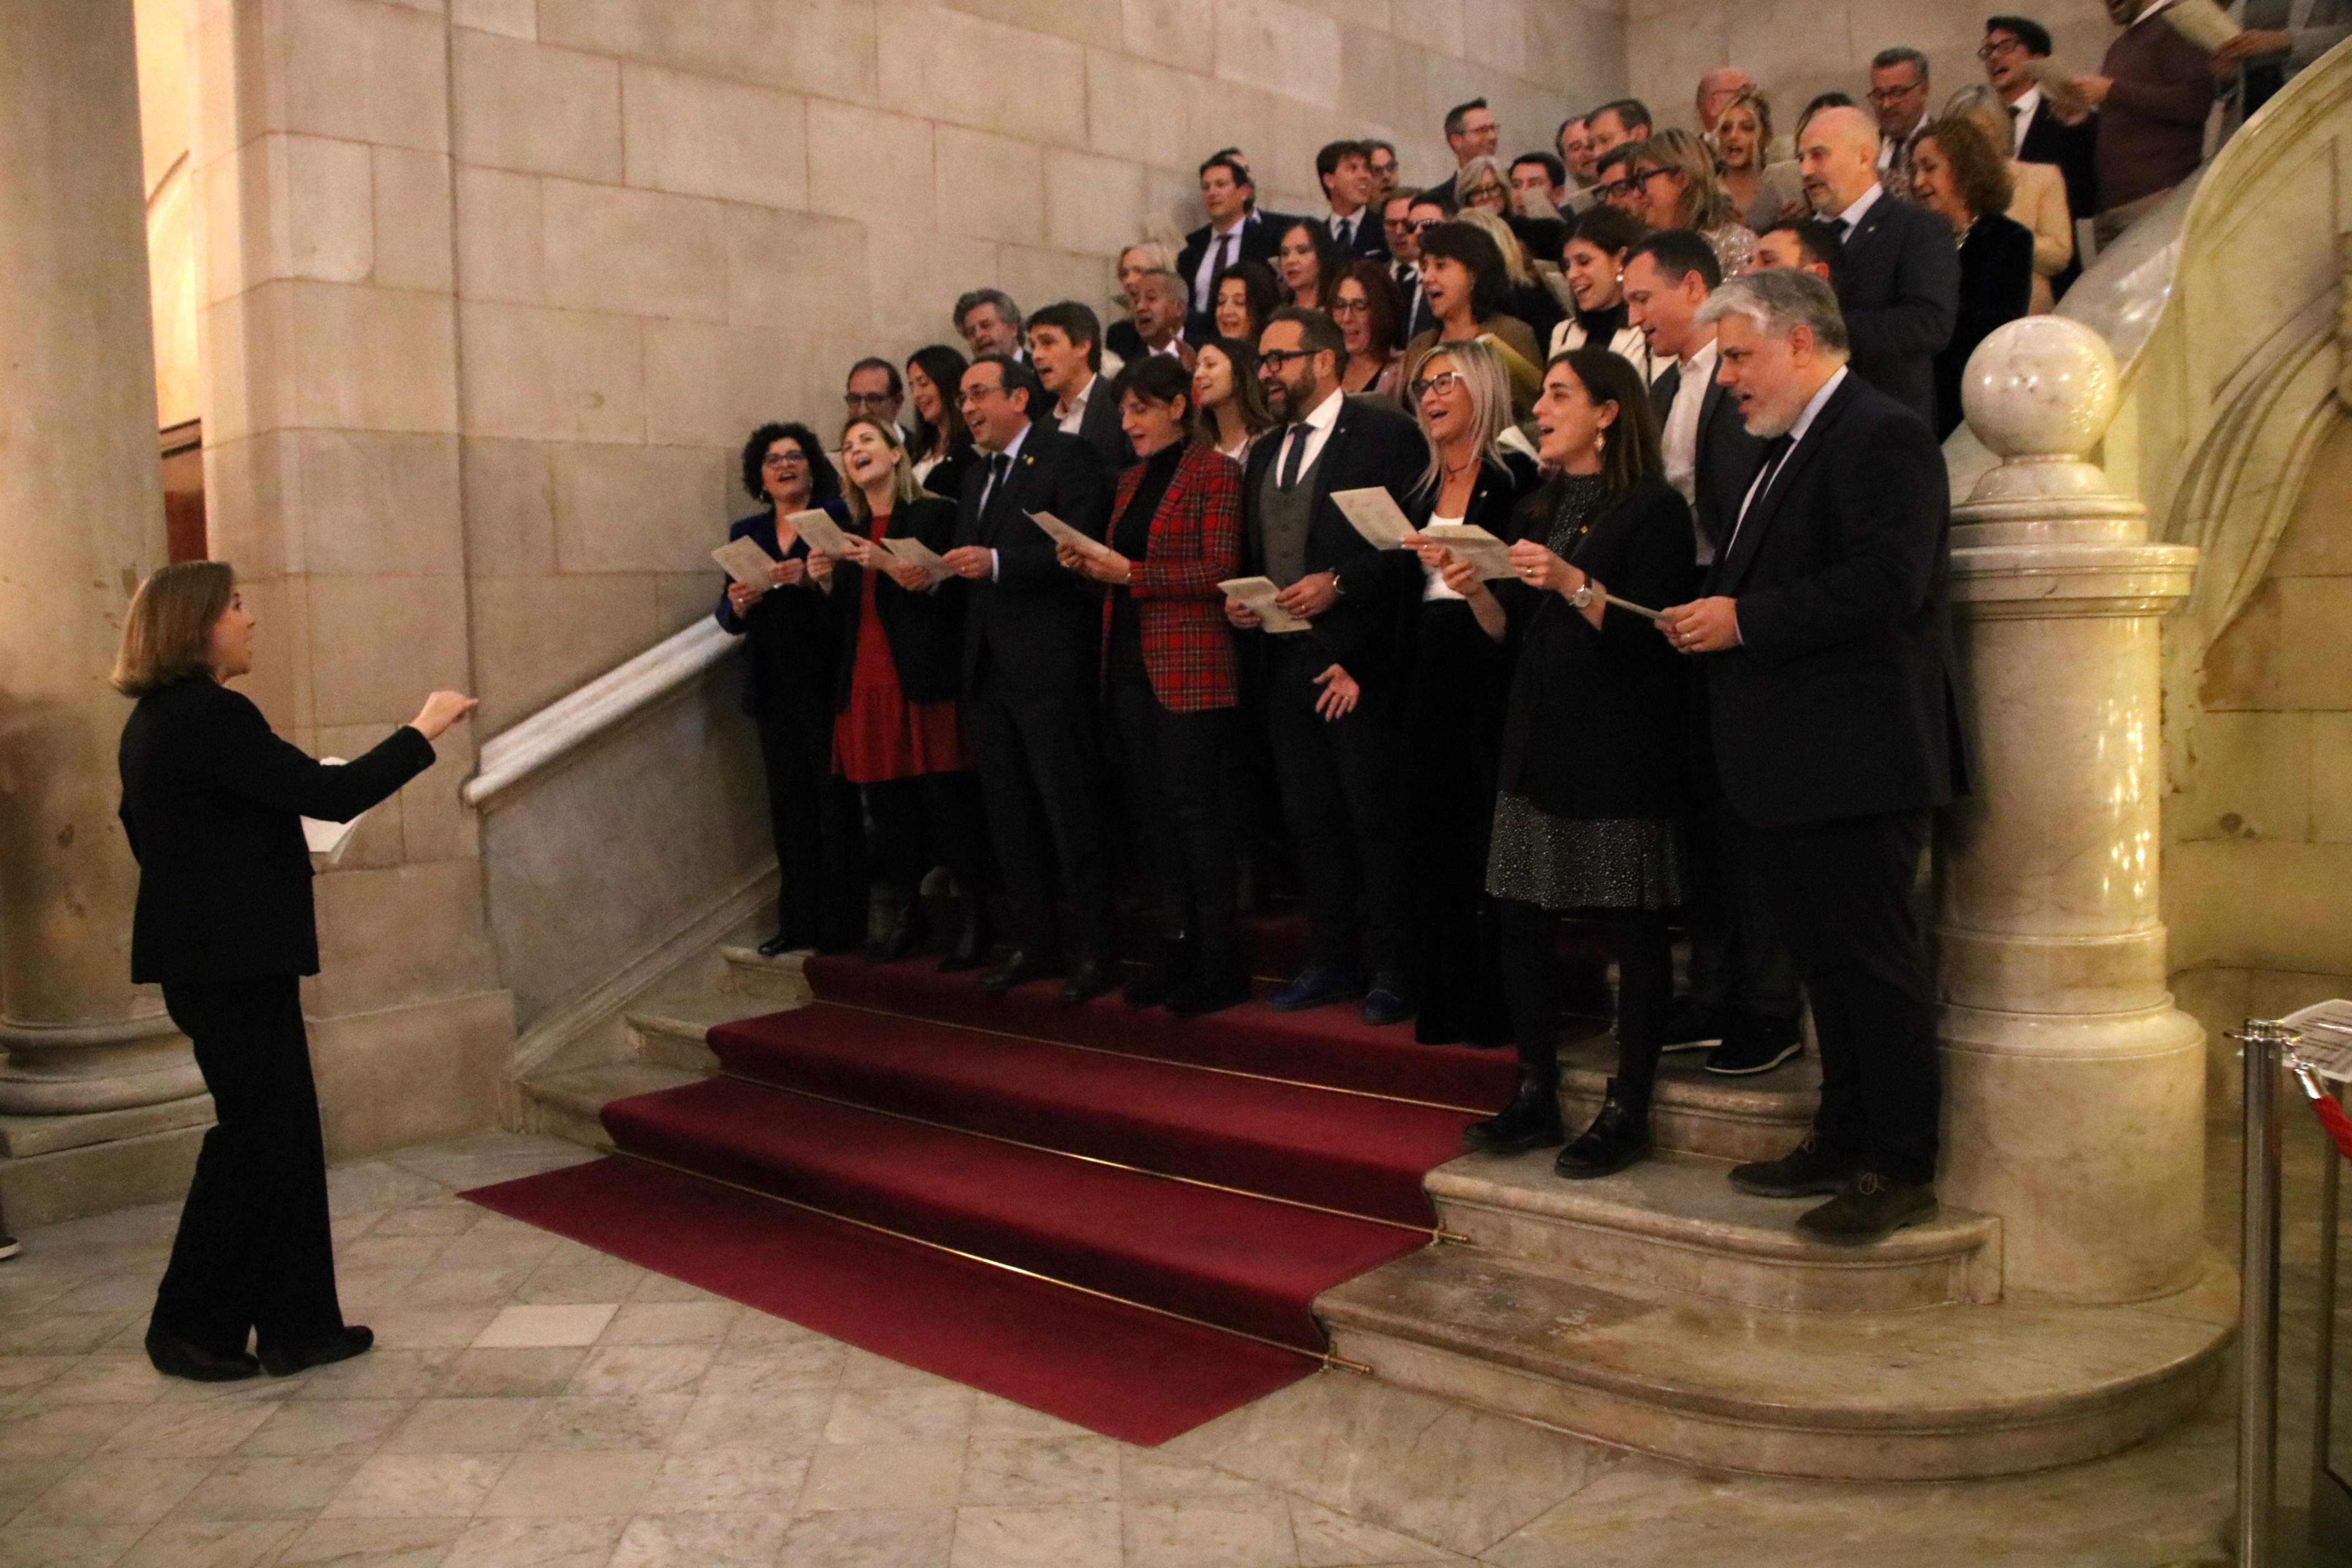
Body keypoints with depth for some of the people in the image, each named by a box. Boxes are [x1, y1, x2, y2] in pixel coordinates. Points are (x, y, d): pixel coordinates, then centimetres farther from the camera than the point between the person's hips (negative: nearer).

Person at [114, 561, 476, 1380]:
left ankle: (298, 1324, 19)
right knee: (256, 1135, 2)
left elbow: (141, 829, 21)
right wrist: (423, 731, -12)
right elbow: (332, 795, -21)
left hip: (204, 954, 10)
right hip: (235, 963, -10)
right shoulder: (211, 715, -19)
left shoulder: (154, 719, 12)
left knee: (283, 1133, 12)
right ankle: (188, 1328, 14)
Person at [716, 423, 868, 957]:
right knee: (789, 804, 5)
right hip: (774, 688, 4)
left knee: (835, 799, -4)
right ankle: (798, 921, 11)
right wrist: (737, 605, -10)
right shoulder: (746, 532, 15)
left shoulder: (838, 517, 2)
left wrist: (812, 577, -23)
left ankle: (841, 923, 2)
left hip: (826, 682, -4)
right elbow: (728, 619, 12)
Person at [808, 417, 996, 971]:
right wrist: (825, 582, 1)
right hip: (866, 686, 6)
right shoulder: (847, 532, 19)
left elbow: (955, 591, -9)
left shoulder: (935, 514, 1)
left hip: (925, 681, -5)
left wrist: (891, 567, -17)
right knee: (886, 802, 5)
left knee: (950, 801, -7)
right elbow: (843, 618, 19)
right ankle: (902, 917, 15)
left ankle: (974, 920, 0)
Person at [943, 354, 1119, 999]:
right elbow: (968, 559, 20)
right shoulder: (980, 474, 21)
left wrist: (997, 563, -23)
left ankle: (1093, 949, 4)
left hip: (1049, 663, -8)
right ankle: (1034, 940, 21)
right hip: (989, 666, 8)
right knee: (1008, 812, 11)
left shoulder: (1069, 456, -5)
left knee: (1071, 808, -4)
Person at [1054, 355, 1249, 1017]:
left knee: (1194, 806, -6)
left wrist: (1132, 574, -16)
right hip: (1130, 661, 8)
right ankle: (1176, 949, 15)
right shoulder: (1131, 480, 18)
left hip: (1188, 666, -7)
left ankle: (1220, 961, 1)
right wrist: (1091, 566, 0)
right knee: (1152, 807, 8)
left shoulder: (1213, 471, -5)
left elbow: (1220, 571, -12)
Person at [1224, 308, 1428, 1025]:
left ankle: (1393, 968, 10)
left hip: (1359, 660, -7)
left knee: (1377, 818, -1)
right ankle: (1332, 960, 23)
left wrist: (1340, 583, -20)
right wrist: (1240, 597, 4)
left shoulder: (1387, 435, -4)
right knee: (1311, 820, 12)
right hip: (1286, 661, 7)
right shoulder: (1265, 452, 19)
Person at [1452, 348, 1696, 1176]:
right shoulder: (1538, 511, 17)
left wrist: (1572, 583, -24)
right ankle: (1536, 1098, 17)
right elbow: (1510, 630, 14)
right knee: (1522, 921, 6)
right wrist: (1476, 591, -4)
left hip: (1623, 745, -7)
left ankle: (1627, 1110, 8)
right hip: (1540, 735, 7)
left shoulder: (1654, 508, -5)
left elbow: (1649, 632, -14)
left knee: (1636, 927, 0)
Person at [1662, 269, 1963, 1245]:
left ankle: (1901, 1171, 10)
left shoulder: (1882, 436, -12)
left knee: (1876, 964, -1)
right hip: (1791, 762, 10)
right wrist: (1708, 610, 3)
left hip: (1856, 758, -10)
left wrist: (1743, 619, -20)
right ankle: (1842, 1144, 28)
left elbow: (1886, 583, -24)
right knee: (1828, 964, 17)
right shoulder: (1788, 449, 19)